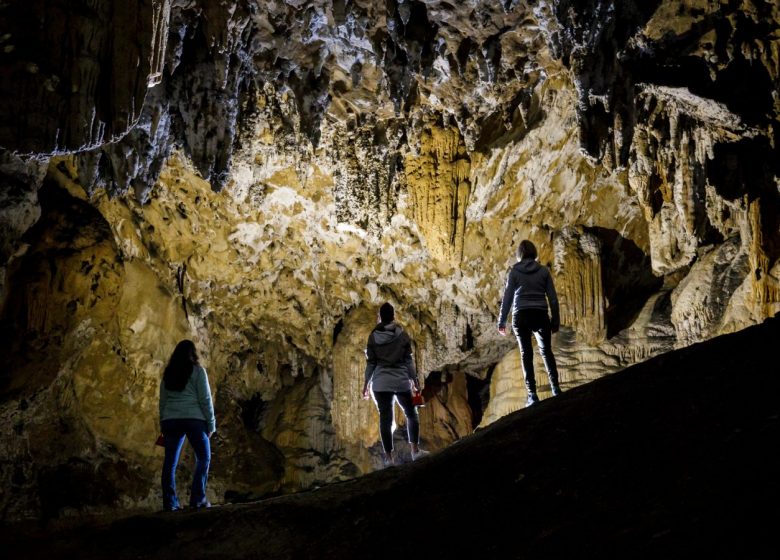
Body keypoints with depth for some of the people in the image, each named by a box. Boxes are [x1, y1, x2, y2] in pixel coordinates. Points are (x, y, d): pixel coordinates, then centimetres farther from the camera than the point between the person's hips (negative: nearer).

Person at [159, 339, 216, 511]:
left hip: (170, 420, 4)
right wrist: (211, 423, 1)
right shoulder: (197, 370, 1)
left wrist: (163, 425, 21)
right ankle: (197, 498, -1)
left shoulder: (168, 373, 15)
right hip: (194, 419, -4)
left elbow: (162, 401, 16)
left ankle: (169, 502, 4)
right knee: (203, 458, 7)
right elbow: (205, 399, -4)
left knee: (170, 462, 7)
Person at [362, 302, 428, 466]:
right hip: (401, 381, -1)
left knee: (385, 419, 4)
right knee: (411, 414, 16)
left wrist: (366, 383, 8)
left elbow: (370, 362, 1)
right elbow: (408, 360, -1)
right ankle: (415, 450, 9)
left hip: (381, 382, 1)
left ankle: (389, 457, 2)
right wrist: (414, 380, 6)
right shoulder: (402, 335, -1)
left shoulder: (373, 337, 1)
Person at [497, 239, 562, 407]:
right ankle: (555, 388, 12)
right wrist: (556, 320, 10)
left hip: (521, 316, -1)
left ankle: (532, 395, 1)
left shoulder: (514, 272, 1)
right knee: (546, 351, 17)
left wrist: (502, 321, 5)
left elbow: (507, 298, -1)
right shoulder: (544, 271, 4)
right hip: (541, 316, 1)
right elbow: (552, 297, 3)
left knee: (526, 354, 6)